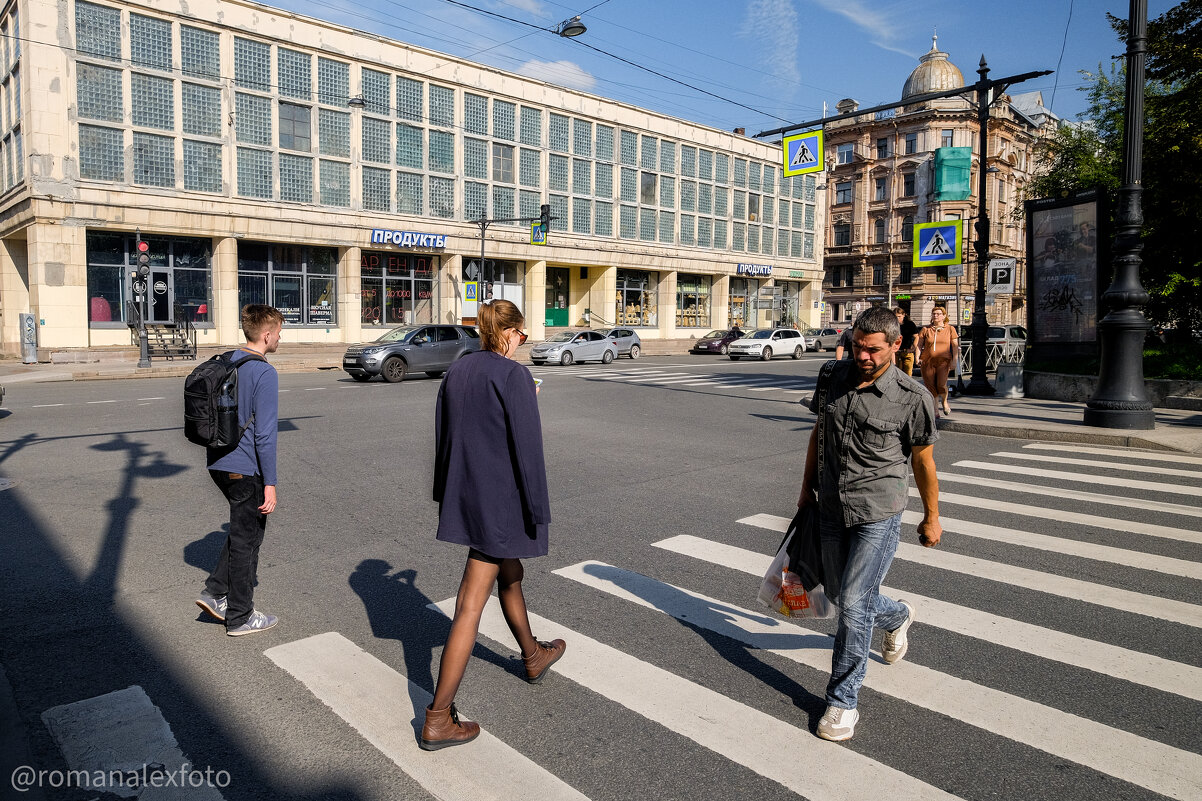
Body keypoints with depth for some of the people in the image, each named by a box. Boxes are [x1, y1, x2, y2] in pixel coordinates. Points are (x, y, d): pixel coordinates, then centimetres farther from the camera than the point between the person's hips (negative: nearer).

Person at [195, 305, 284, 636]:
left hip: (219, 463, 8)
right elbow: (265, 434, -20)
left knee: (243, 530, 24)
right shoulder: (264, 373, -18)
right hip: (245, 470, -8)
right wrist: (270, 484, -16)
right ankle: (240, 617, 18)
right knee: (247, 538, 5)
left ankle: (216, 592, 22)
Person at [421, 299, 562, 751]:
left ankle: (533, 656, 48)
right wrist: (538, 510, -11)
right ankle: (438, 718, 6)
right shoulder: (513, 375, -17)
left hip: (464, 495, 8)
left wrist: (447, 495, 20)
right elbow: (527, 447, -19)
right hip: (501, 501, -8)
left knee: (510, 575, 26)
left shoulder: (456, 371, 5)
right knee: (472, 603, -1)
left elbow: (443, 437, 11)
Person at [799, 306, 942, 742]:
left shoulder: (912, 397, -12)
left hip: (878, 513, -5)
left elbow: (923, 462, -2)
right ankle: (897, 616, 51)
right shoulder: (835, 376, 1)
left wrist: (931, 518, 7)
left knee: (852, 603, -7)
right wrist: (807, 487, 16)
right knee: (839, 592, 19)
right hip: (831, 508, 6)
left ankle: (842, 701, 9)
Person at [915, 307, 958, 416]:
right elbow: (918, 344, 10)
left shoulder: (950, 328, 10)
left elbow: (955, 346, 8)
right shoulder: (926, 330, 11)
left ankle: (944, 402, 15)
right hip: (927, 361, 2)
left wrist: (955, 360, 0)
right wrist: (917, 357, -3)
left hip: (943, 360, -2)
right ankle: (935, 411, 13)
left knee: (941, 384, -17)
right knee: (930, 386, -1)